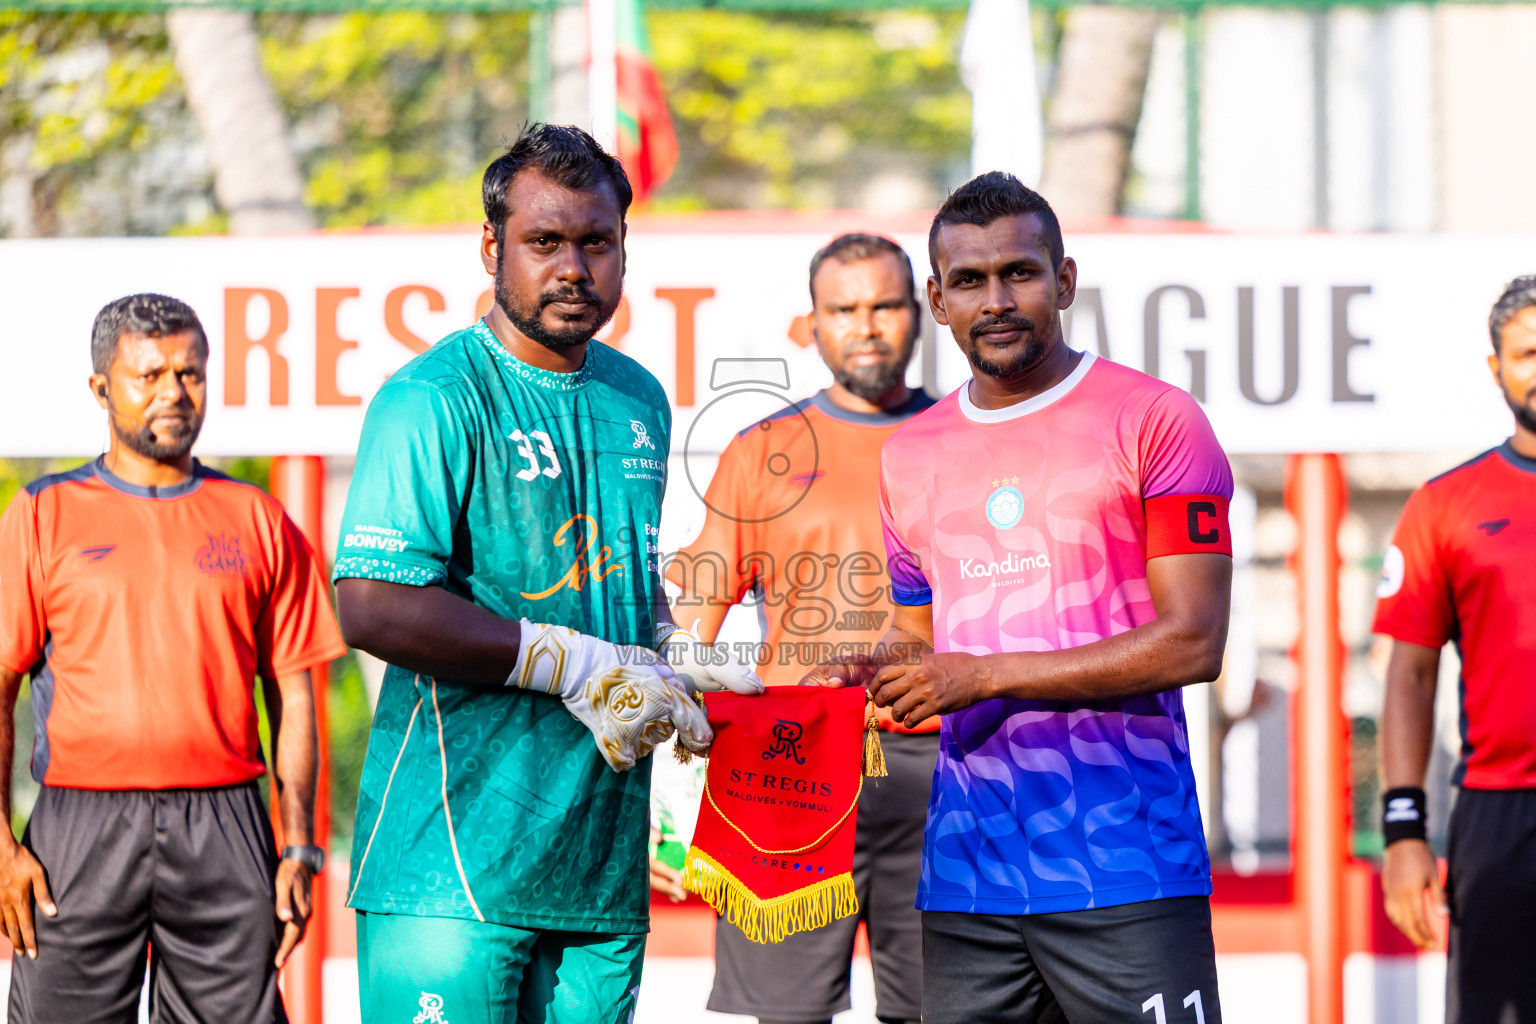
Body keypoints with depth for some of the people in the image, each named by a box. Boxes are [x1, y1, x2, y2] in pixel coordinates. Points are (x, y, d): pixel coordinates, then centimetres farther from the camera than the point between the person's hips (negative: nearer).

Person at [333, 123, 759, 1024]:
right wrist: (582, 666, -16)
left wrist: (671, 654, 9)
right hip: (451, 851, -7)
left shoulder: (641, 401, 16)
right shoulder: (434, 400, -10)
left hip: (602, 859, 7)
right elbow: (372, 607, -19)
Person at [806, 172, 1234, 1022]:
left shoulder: (1156, 423, -1)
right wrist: (868, 676, 3)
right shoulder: (909, 454, 16)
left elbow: (1191, 642, -9)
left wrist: (986, 675, -12)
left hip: (1124, 871, -5)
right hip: (965, 879, 5)